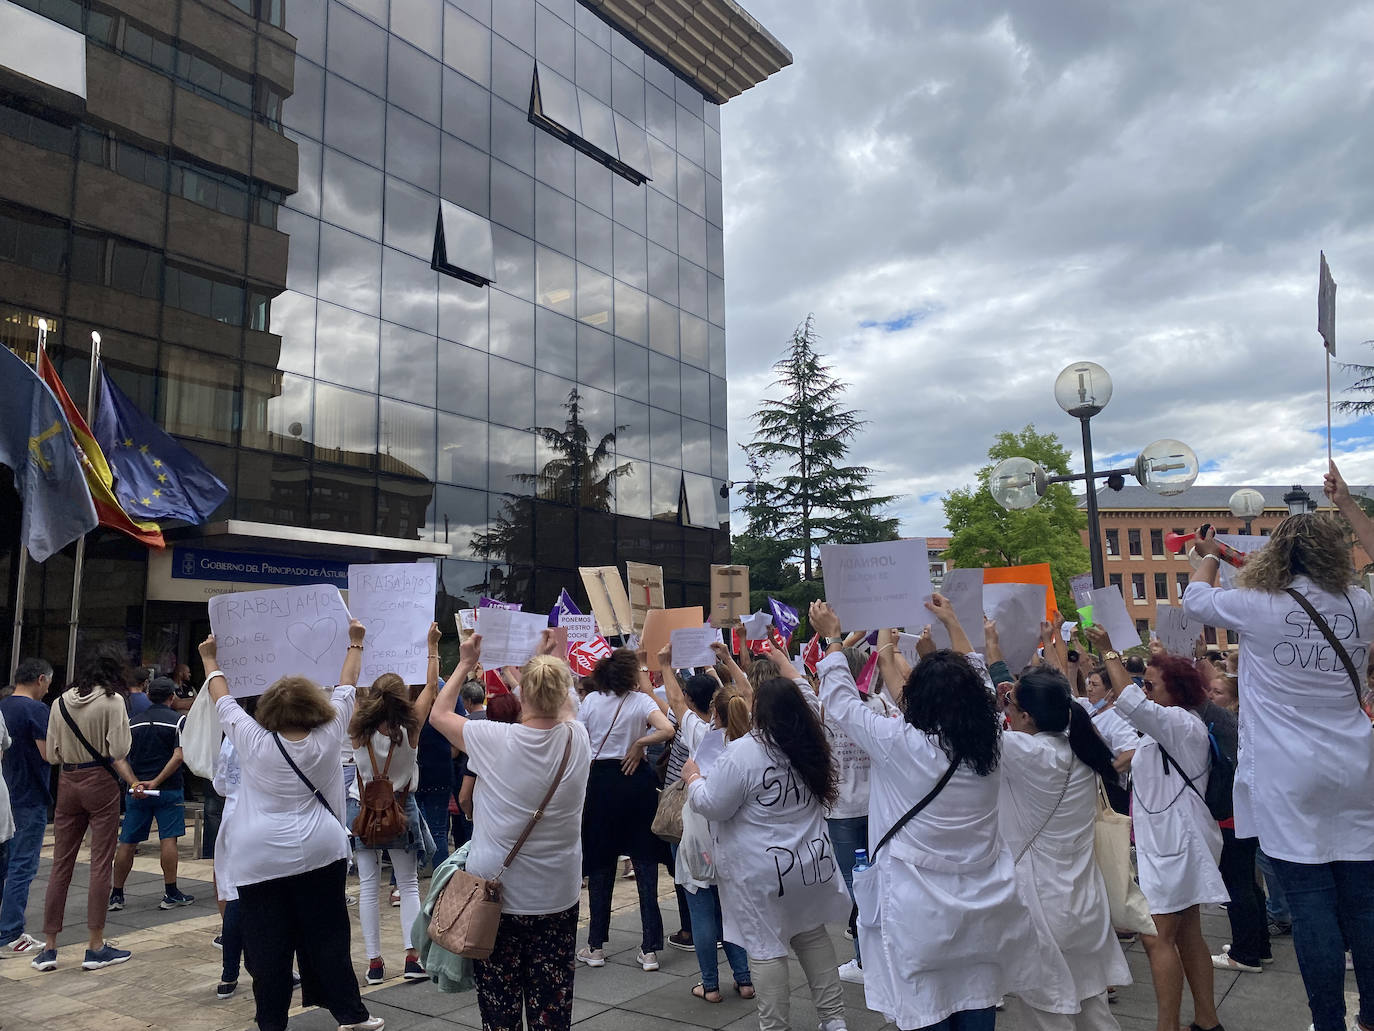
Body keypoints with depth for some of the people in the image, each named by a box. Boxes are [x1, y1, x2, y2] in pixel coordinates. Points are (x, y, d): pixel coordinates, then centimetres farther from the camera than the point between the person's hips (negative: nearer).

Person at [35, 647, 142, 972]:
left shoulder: (62, 701, 6)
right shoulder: (112, 700, -9)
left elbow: (52, 754, 8)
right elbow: (117, 753, -15)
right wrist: (134, 782, -2)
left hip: (67, 785, 5)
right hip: (101, 785, -5)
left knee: (60, 865, 11)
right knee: (101, 865, 2)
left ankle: (49, 947, 16)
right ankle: (96, 947, 8)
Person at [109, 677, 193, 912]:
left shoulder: (133, 722, 9)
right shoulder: (178, 720, -5)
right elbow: (178, 756, -16)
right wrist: (156, 782, -14)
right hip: (168, 790, -4)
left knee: (127, 842, 9)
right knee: (168, 839, -1)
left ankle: (116, 895, 15)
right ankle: (171, 894, 2)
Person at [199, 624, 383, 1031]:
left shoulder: (253, 742, -7)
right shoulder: (327, 738, -6)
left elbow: (224, 702, 9)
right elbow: (346, 690, 9)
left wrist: (210, 661, 24)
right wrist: (355, 645, 22)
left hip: (262, 860, 0)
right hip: (320, 854, 1)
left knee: (268, 945, 8)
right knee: (326, 937, 9)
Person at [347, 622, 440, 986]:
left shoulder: (358, 731, -16)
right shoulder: (409, 731, -17)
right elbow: (431, 686, -7)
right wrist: (432, 646, 2)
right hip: (401, 809, -1)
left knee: (368, 887, 8)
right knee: (409, 885, 10)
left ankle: (374, 962, 11)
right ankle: (412, 955, 2)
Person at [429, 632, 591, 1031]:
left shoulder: (496, 740, -16)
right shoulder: (577, 737, -9)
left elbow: (439, 714, 2)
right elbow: (559, 708, 17)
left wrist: (465, 664, 11)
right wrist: (549, 660, 22)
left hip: (497, 893, -2)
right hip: (558, 894, 2)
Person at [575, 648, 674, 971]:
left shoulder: (591, 701, -1)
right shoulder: (641, 700, -9)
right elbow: (666, 729, -25)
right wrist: (640, 743, -9)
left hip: (599, 781, 2)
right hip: (635, 779, -2)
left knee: (600, 864, 12)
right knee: (645, 863, 5)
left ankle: (595, 947, 18)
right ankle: (649, 949, 6)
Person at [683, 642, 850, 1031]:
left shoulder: (743, 752, -20)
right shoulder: (811, 745, 0)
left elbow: (712, 805, -16)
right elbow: (806, 696, 18)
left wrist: (692, 777, 2)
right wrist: (781, 661, 27)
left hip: (762, 872, -7)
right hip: (810, 863, 7)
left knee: (766, 949, 3)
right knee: (813, 936, 20)